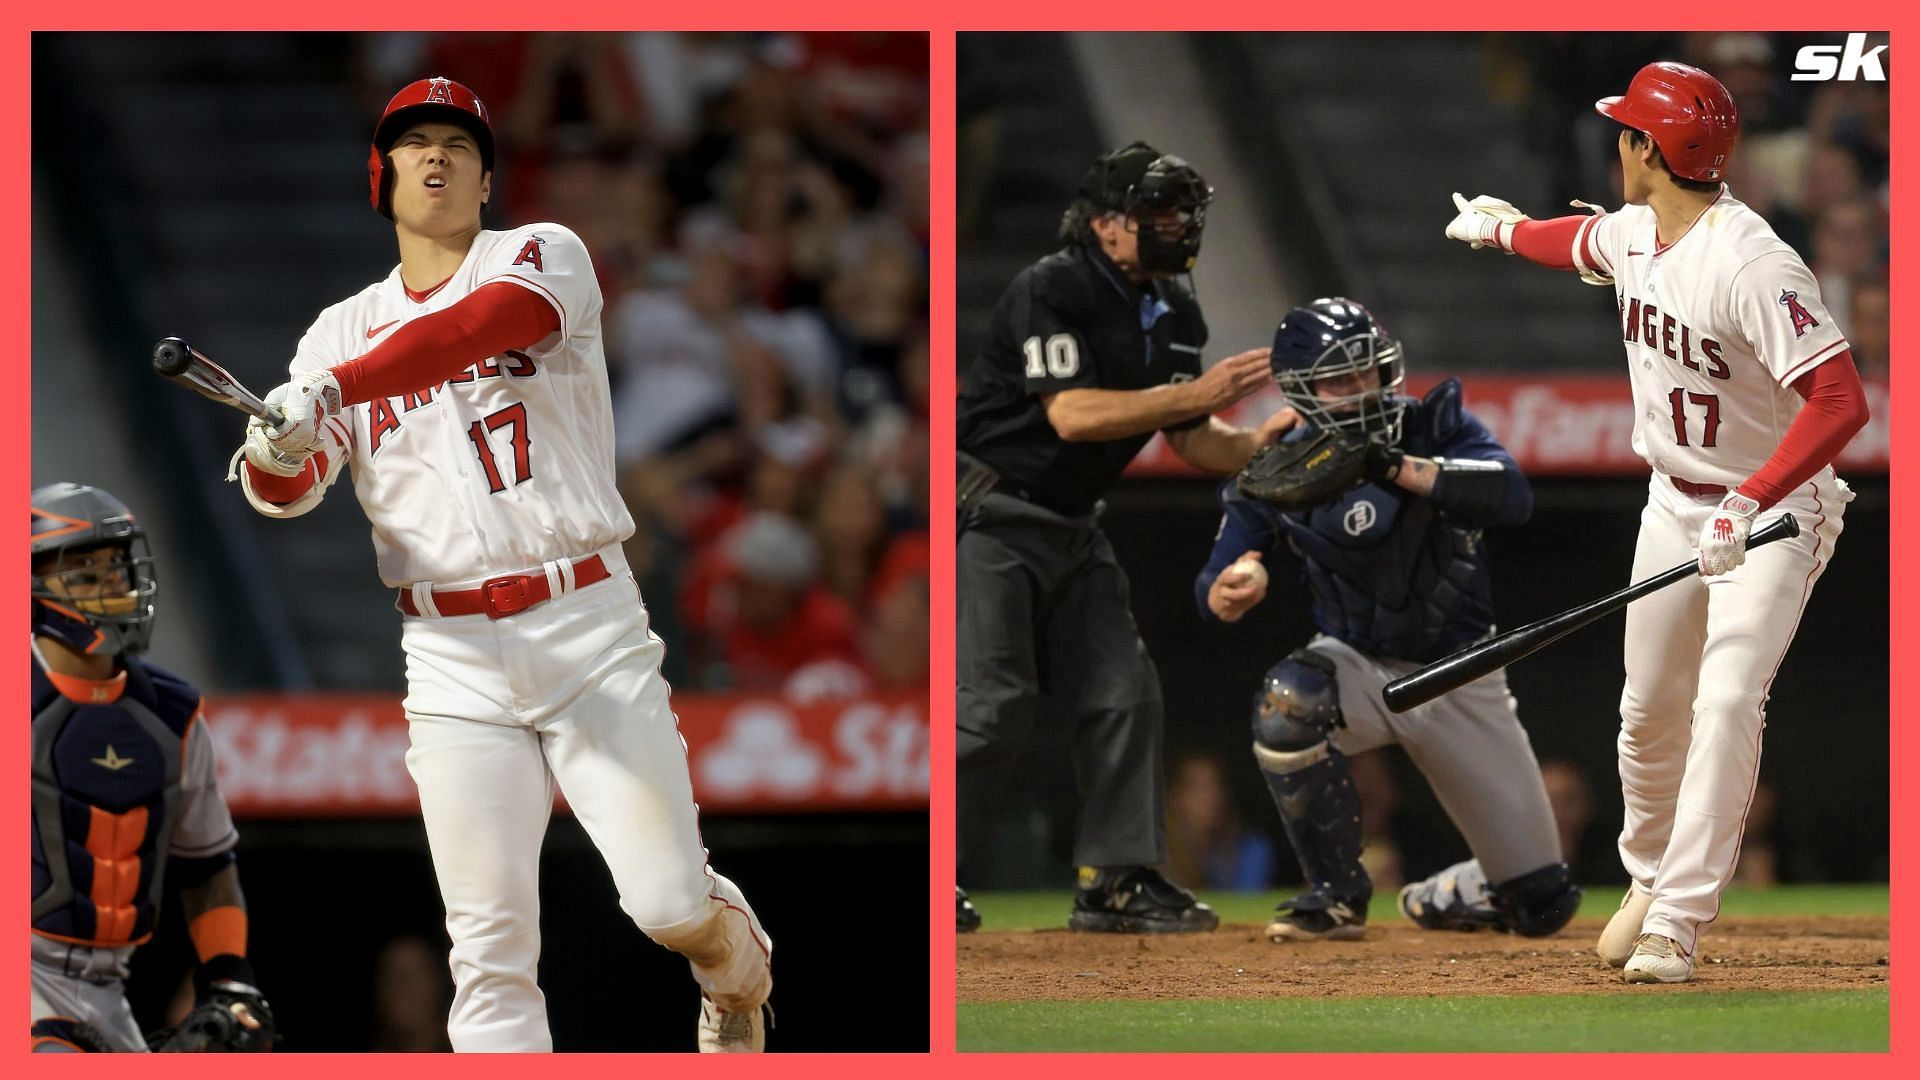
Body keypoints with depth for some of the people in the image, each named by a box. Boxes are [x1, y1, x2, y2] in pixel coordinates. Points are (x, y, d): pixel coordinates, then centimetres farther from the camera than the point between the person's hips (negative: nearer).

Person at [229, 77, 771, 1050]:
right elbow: (290, 491, 0)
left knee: (671, 905, -8)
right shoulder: (342, 331, 12)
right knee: (488, 944, -5)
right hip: (452, 659, 2)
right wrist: (278, 453, -26)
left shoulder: (543, 257, 4)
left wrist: (334, 389, -32)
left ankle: (736, 972, 26)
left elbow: (482, 324, -19)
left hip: (587, 629, -2)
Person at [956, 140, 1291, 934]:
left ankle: (1118, 880, 8)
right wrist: (1196, 394, -30)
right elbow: (1073, 414, -29)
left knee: (1124, 692, 2)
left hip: (1072, 527, 8)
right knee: (993, 704, -14)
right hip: (991, 515, -8)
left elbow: (1193, 443, 8)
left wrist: (1267, 439, -12)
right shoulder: (1051, 291, -18)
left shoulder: (1173, 312, 7)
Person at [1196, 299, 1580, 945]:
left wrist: (1401, 470, -37)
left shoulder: (1435, 427, -10)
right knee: (1289, 699, -38)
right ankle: (1336, 898, -18)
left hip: (1459, 676, 0)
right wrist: (1235, 586, -35)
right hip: (1361, 667, 0)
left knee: (1543, 903, -1)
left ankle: (1444, 896, 37)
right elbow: (1214, 597, -10)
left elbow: (1513, 497, -28)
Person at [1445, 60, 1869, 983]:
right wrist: (1503, 228, 46)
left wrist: (1747, 506, -43)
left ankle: (1677, 927, -19)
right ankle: (1651, 876, 36)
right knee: (1650, 708, 13)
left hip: (1774, 516, -8)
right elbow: (1581, 243, 26)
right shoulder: (1635, 234, -2)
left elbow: (1841, 400, -36)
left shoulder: (1753, 265, -29)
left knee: (1728, 702, -20)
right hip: (1676, 504, 8)